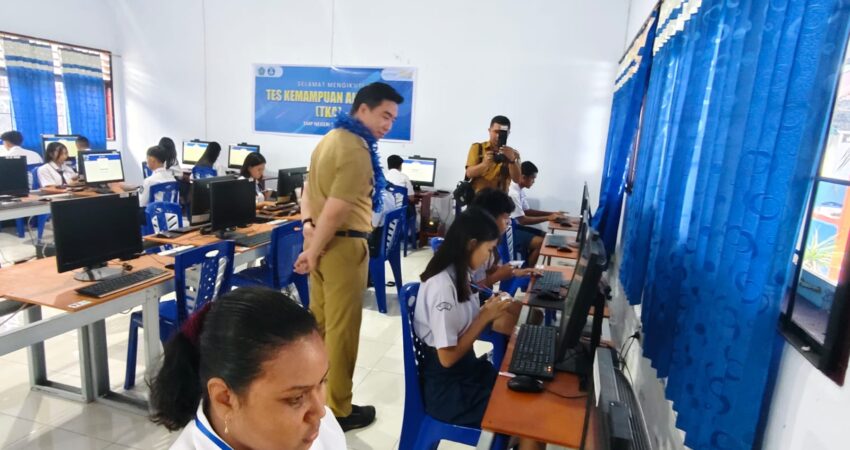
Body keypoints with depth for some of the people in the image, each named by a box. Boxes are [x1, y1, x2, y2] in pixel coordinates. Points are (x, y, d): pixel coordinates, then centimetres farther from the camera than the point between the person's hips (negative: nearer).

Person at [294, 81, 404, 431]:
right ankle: (338, 411, 18)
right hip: (342, 245, -9)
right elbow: (336, 210, -22)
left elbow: (309, 189, 13)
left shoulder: (332, 138, 13)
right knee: (341, 328, 3)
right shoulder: (357, 150, -18)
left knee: (318, 321, 19)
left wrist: (308, 224, 1)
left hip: (322, 241, 10)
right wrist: (312, 252, -14)